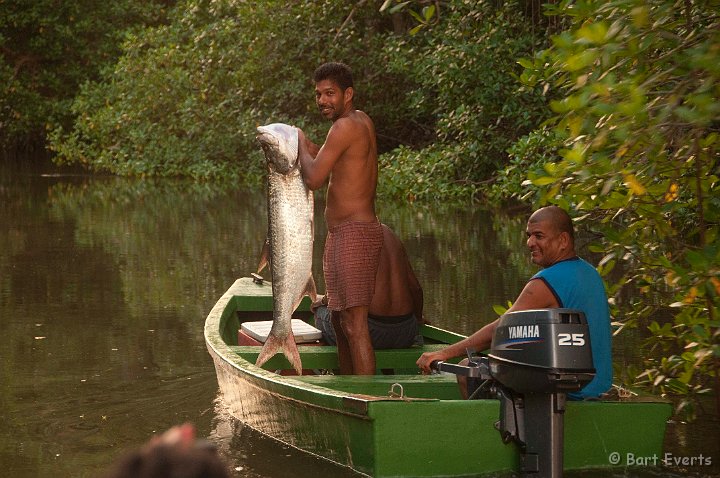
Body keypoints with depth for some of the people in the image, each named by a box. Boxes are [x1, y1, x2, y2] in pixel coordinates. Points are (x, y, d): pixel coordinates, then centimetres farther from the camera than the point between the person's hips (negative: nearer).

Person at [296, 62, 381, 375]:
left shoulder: (346, 126, -15)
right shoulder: (361, 121, 15)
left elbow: (314, 179, -18)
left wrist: (302, 144, -2)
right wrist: (307, 147, 8)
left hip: (353, 233, -11)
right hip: (341, 235, 11)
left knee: (354, 323, -14)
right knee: (339, 320, 18)